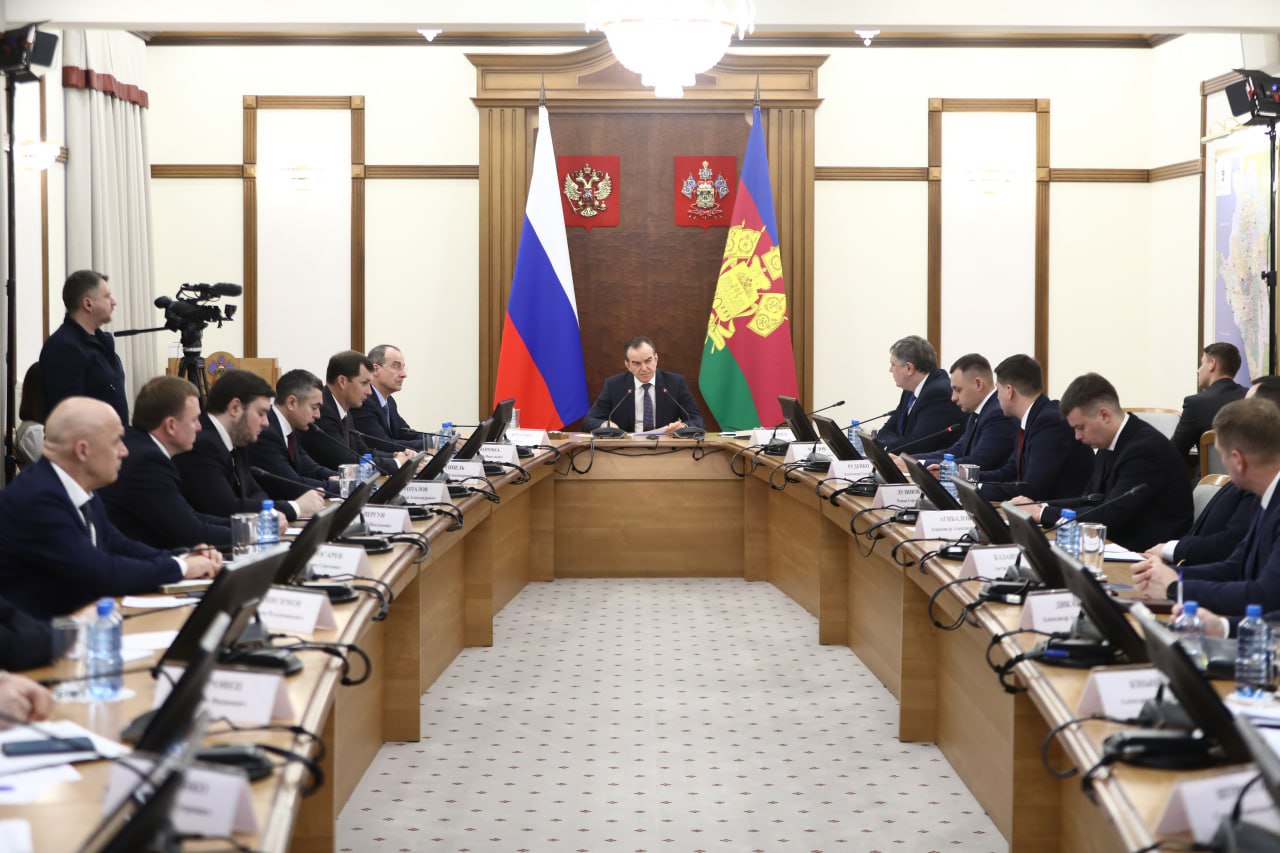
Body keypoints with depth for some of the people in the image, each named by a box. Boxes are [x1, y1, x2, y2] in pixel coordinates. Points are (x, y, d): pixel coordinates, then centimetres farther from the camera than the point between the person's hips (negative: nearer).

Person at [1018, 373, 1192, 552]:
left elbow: (1109, 516, -22)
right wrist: (1038, 508, -2)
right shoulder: (1110, 444, 8)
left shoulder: (1146, 448, -20)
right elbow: (1092, 501, 12)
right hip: (1122, 546, 8)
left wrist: (1043, 514, -16)